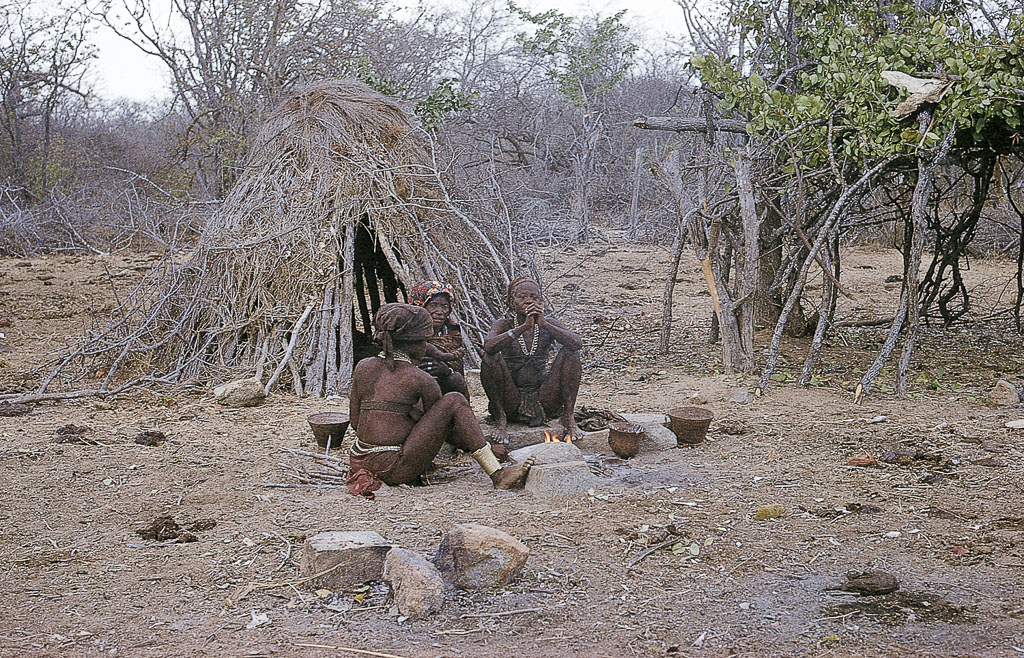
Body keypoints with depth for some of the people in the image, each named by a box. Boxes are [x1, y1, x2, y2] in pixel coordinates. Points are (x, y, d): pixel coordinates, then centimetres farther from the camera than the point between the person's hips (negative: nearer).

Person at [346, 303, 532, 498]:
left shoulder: (363, 367, 5)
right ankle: (498, 475, -7)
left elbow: (355, 421, 11)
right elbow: (442, 420, 5)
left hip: (359, 461, 7)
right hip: (394, 471, -7)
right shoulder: (420, 380, -9)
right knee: (455, 401, -2)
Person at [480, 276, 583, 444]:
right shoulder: (504, 325, 1)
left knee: (569, 353, -14)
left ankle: (569, 418, -13)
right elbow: (489, 346, -24)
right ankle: (500, 420, -14)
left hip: (543, 400, 1)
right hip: (511, 403, -1)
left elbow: (577, 343, -16)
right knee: (491, 358, -24)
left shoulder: (549, 324, 5)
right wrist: (525, 326, -30)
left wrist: (544, 324, -26)